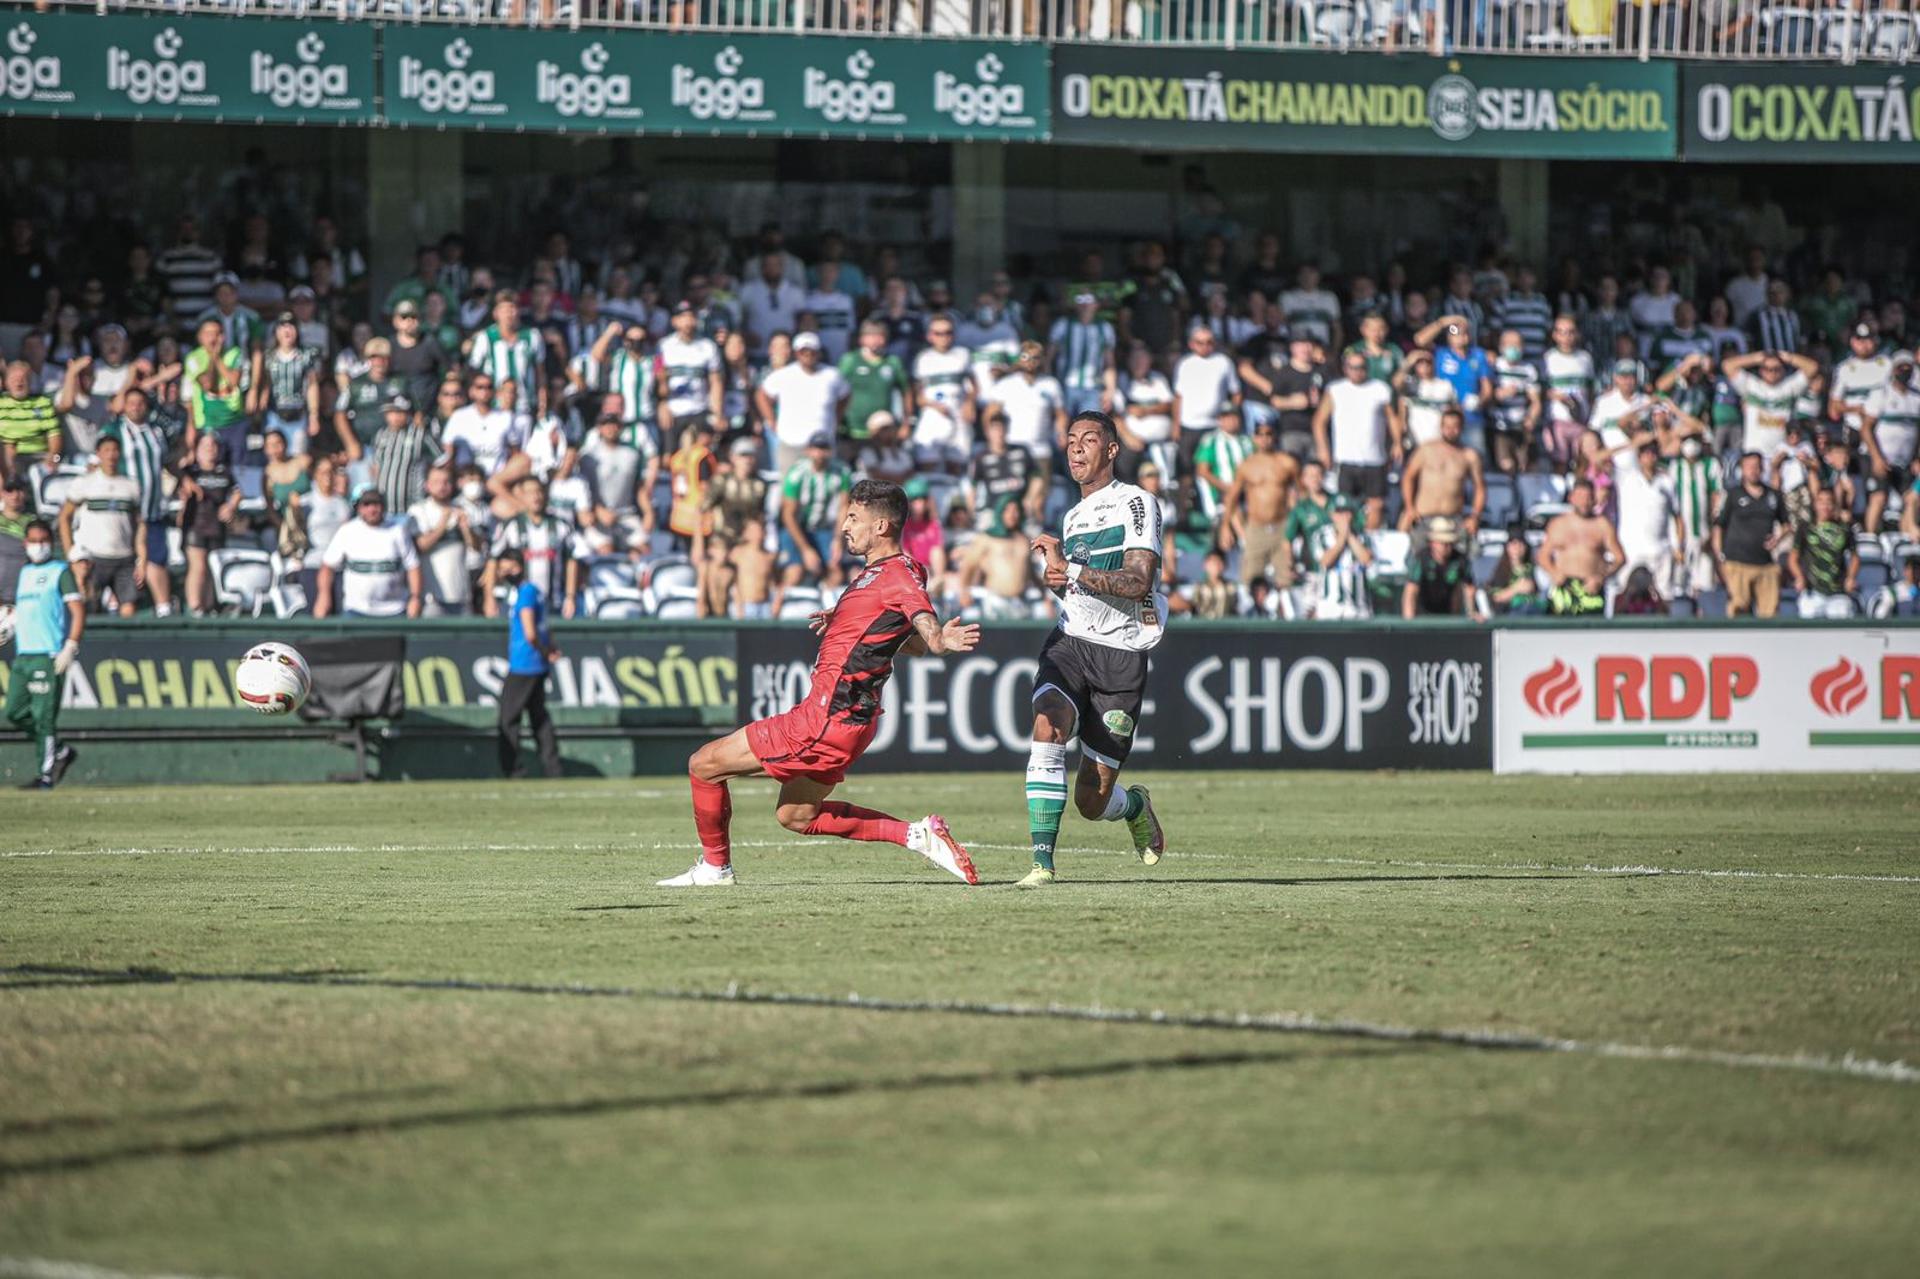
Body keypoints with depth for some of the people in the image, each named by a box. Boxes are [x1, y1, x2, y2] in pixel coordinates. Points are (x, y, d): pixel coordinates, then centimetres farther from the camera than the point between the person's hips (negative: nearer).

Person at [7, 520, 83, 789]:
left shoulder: (60, 570, -1)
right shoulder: (24, 572, 20)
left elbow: (78, 610, -8)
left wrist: (70, 647, -17)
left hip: (48, 655, -8)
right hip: (22, 655, 8)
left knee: (44, 715, -9)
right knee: (16, 712, 6)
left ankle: (46, 774, -4)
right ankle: (61, 752, 20)